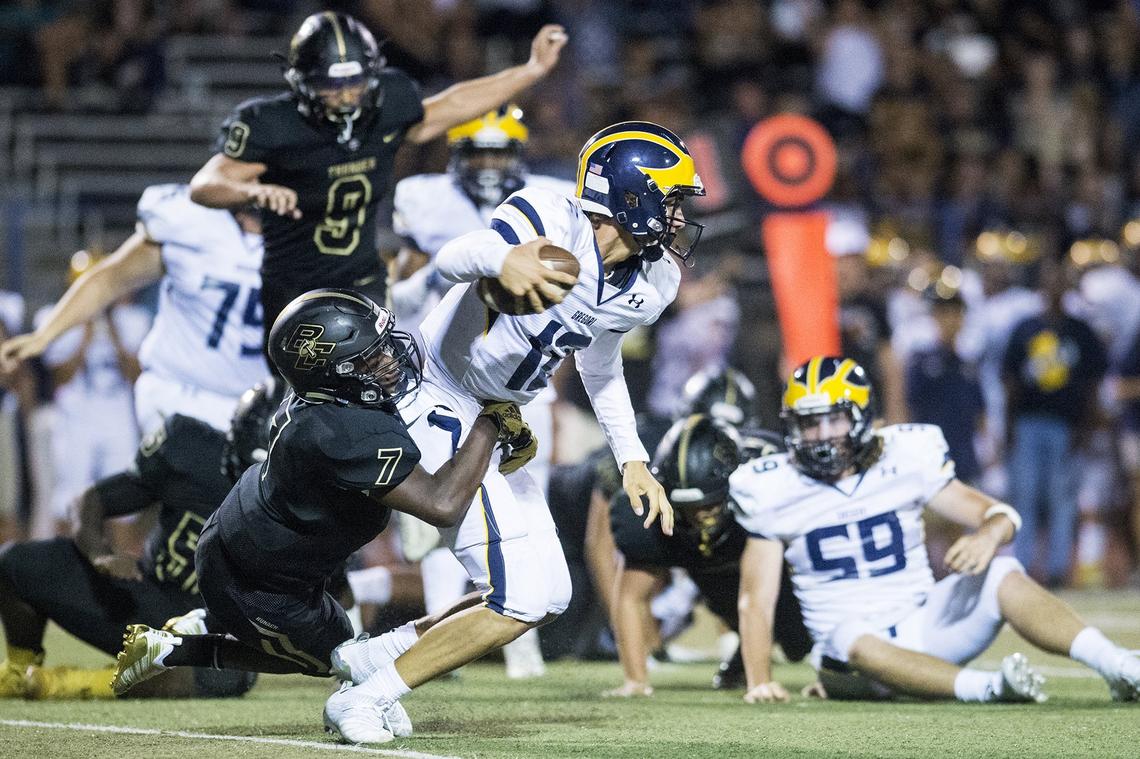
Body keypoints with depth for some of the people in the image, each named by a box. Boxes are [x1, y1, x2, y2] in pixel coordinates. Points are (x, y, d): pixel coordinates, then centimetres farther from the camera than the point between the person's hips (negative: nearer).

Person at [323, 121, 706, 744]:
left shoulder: (645, 285, 2)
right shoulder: (552, 223, -23)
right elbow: (451, 259, -42)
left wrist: (631, 459, 14)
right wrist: (502, 259, -64)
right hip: (439, 406, -9)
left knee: (548, 597, 11)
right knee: (521, 598, -14)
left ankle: (372, 656, 17)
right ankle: (364, 699, -4)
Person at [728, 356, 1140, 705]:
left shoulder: (905, 458, 2)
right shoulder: (774, 491, -1)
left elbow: (1002, 515, 0)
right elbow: (758, 599, -4)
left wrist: (988, 533, -25)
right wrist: (761, 681, -18)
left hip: (921, 630, 2)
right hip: (847, 655, -2)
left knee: (1001, 575, -23)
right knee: (855, 638, -37)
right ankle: (991, 687, -54)